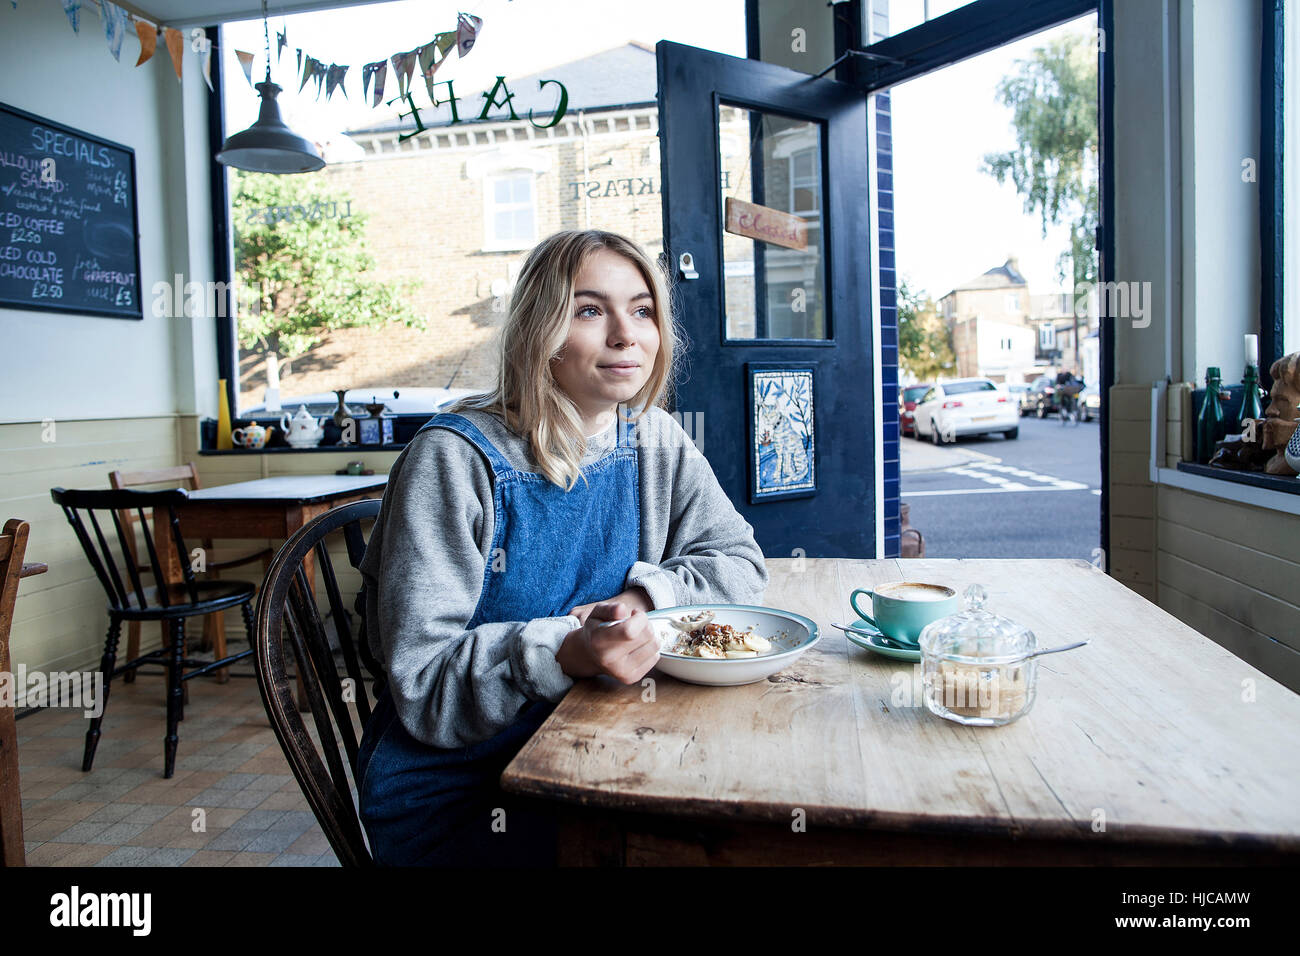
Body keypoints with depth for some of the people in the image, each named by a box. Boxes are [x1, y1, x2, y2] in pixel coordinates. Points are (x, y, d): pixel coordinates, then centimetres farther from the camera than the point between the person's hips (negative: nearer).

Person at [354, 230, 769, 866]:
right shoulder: (456, 459, -18)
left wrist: (643, 598, -13)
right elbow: (423, 690, -18)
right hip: (454, 796, -5)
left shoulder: (653, 439, 0)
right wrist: (567, 653, -35)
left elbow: (738, 561, 6)